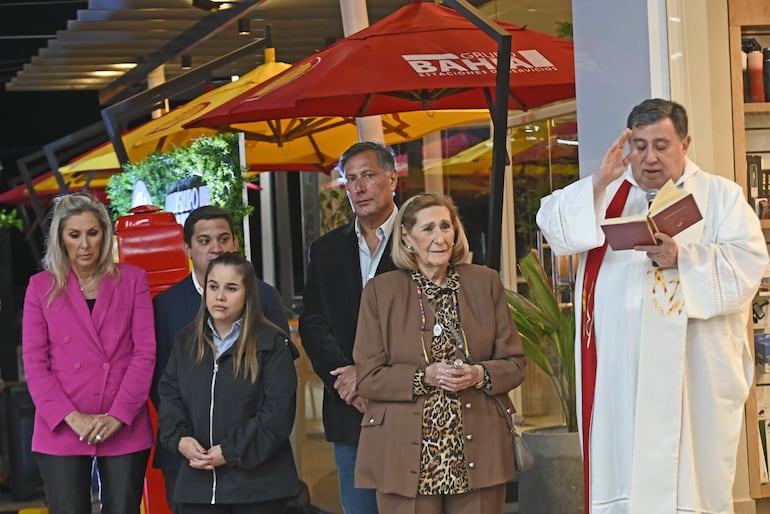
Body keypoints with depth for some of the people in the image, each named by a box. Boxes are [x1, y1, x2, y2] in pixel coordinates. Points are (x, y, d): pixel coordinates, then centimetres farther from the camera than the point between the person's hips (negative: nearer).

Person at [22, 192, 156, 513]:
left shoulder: (132, 280, 7)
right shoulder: (41, 287, 7)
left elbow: (145, 353, 1)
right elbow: (34, 363, 2)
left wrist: (118, 416, -10)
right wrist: (72, 417, -11)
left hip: (125, 429, 0)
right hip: (62, 431, 0)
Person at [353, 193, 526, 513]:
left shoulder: (485, 283, 10)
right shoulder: (380, 291, 5)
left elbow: (514, 364, 9)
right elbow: (367, 378, 0)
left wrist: (480, 375, -11)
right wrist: (425, 377, -14)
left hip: (476, 454, 2)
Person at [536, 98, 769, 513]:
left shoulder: (721, 195, 9)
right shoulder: (606, 194, 16)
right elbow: (553, 227, 1)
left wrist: (682, 257, -20)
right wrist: (598, 183, -13)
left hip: (693, 372, -2)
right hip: (620, 372, 2)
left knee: (692, 475, -3)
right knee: (620, 478, -2)